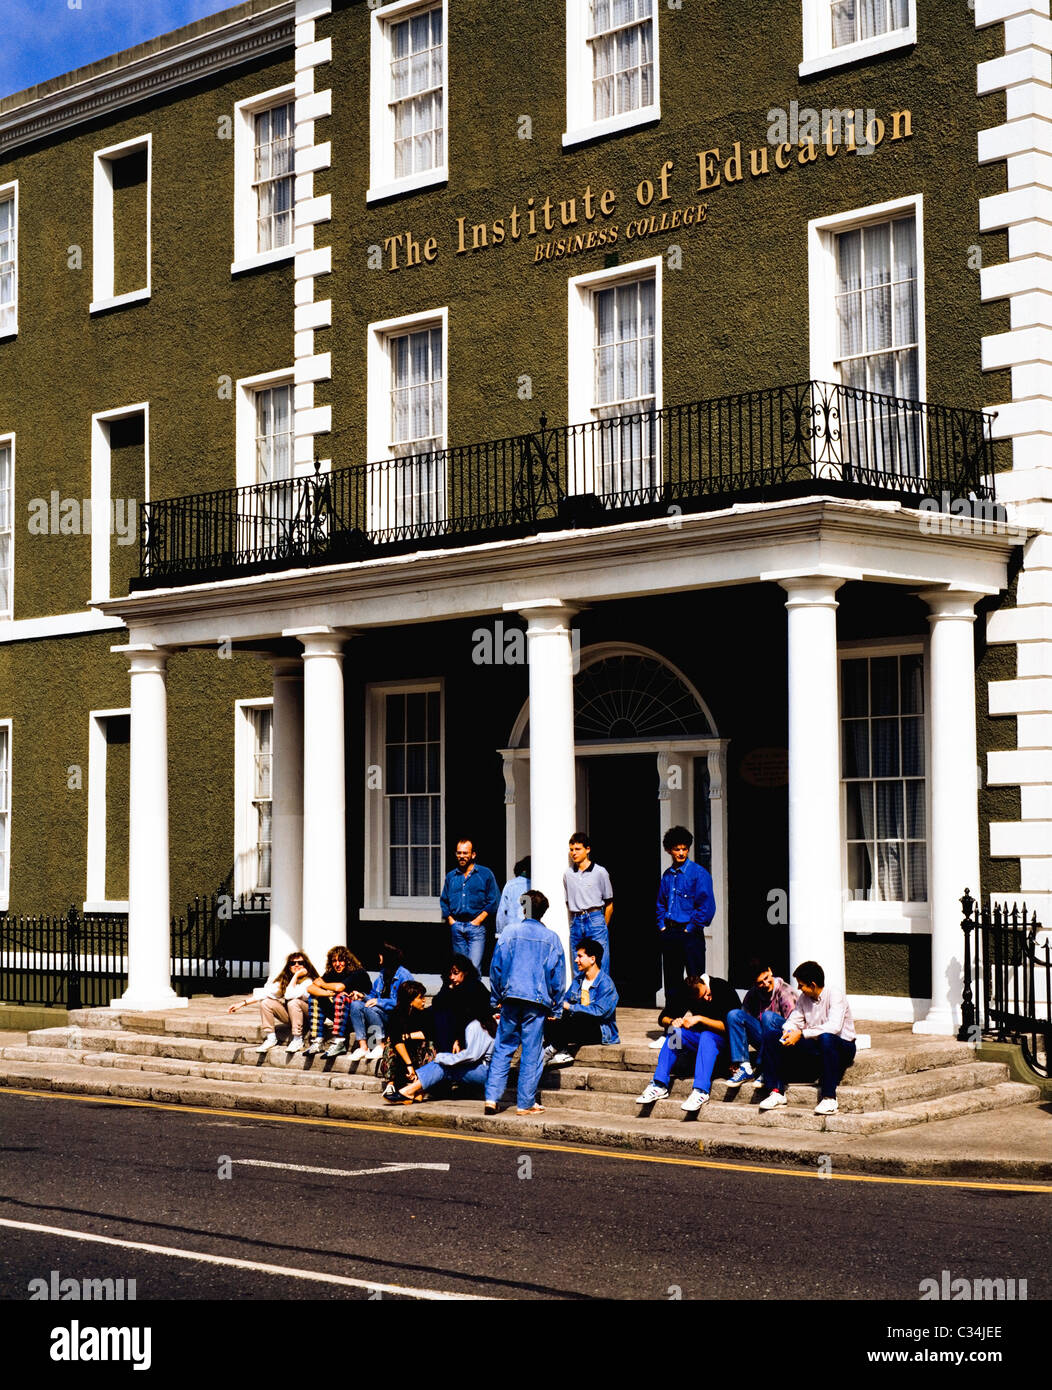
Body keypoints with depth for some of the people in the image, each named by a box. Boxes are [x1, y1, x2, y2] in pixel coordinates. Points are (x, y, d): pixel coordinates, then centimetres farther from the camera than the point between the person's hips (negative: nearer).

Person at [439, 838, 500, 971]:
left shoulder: (485, 874, 3)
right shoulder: (450, 876, 14)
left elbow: (493, 901, 0)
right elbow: (444, 900, 20)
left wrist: (477, 921, -7)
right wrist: (450, 920, 5)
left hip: (476, 926, -4)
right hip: (456, 927, 4)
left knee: (474, 966, -13)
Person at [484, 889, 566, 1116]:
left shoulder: (509, 933, 2)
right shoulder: (551, 938, 2)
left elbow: (496, 968, 4)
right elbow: (558, 975, 4)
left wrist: (496, 1000, 12)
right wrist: (554, 1006, 12)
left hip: (511, 997, 1)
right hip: (538, 1001, -1)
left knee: (503, 1048, 8)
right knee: (532, 1052, 3)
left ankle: (492, 1097, 1)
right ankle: (525, 1103, 6)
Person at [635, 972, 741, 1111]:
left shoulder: (723, 989, -19)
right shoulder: (684, 993, -7)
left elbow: (728, 1026, -23)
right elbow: (663, 1018, 1)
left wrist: (700, 1019, -29)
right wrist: (672, 1021, -22)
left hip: (722, 1040, -4)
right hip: (699, 1037, 4)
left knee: (707, 1036, -35)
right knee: (675, 1032, -24)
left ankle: (701, 1092, -46)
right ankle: (659, 1086, -27)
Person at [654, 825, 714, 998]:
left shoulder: (699, 873, -6)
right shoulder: (667, 875, 12)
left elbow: (707, 906, -11)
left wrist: (690, 929, -11)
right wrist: (662, 926, 9)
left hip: (690, 934, -6)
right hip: (669, 934, 6)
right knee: (671, 980, 9)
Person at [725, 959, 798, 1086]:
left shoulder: (786, 992, -12)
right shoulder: (752, 994, 4)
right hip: (762, 1040, 5)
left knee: (768, 1016, -33)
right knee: (734, 1014, -14)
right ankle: (744, 1068, -21)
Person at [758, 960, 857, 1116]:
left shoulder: (835, 995, -16)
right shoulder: (804, 997, 7)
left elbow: (834, 1027, -29)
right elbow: (794, 1020, 10)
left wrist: (801, 1034, -30)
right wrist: (788, 1032, -15)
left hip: (843, 1046, -6)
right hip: (815, 1047, 7)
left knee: (826, 1038, -43)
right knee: (771, 1037, -8)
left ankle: (829, 1098, -37)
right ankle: (777, 1092, -10)